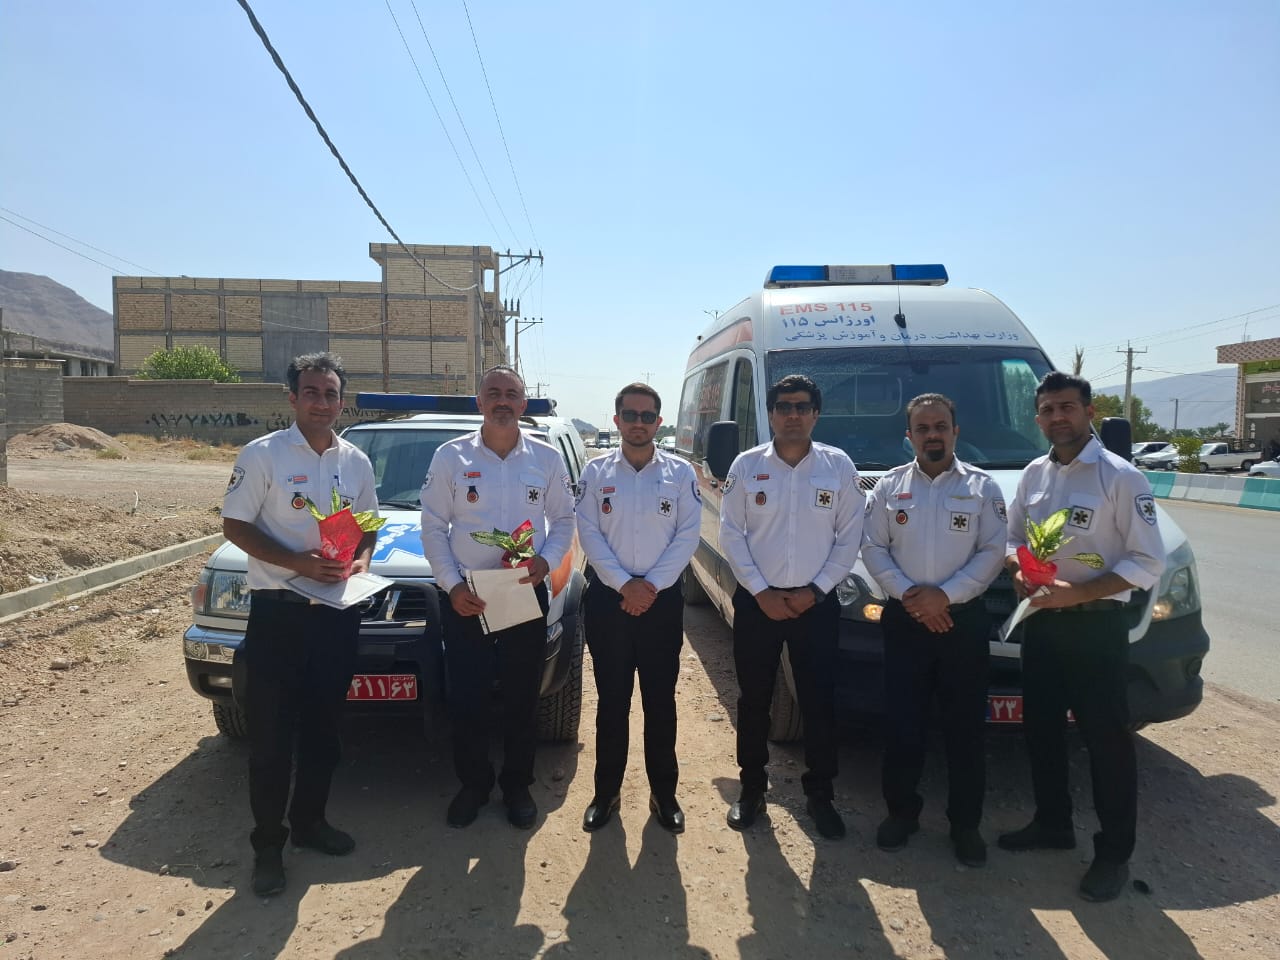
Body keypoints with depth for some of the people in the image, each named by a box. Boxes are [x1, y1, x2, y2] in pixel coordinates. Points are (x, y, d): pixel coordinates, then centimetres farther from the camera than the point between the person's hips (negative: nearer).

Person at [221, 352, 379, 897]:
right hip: (278, 608, -4)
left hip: (338, 608, 5)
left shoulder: (356, 461, 7)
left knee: (323, 725, 15)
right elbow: (234, 526, -8)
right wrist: (297, 561, -20)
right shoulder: (262, 455, -7)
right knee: (271, 732, 3)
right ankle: (268, 844, 18)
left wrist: (362, 560, -6)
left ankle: (309, 821, 32)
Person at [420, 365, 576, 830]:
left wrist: (547, 560, -12)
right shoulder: (451, 456, -3)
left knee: (522, 698, 11)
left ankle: (517, 784, 30)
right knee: (467, 699, 7)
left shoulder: (546, 458, 1)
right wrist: (452, 584, -10)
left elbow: (563, 519, 6)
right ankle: (473, 784, 29)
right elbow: (433, 526, -1)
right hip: (466, 598, -1)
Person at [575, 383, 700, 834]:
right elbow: (589, 534, -3)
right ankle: (606, 792, 23)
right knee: (612, 700, 9)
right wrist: (625, 584, -13)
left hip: (662, 600, 0)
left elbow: (687, 535, -3)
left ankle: (663, 792, 23)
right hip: (608, 598, 0)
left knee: (660, 700, 8)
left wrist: (651, 585, -12)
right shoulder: (596, 471, 3)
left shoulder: (680, 472, 2)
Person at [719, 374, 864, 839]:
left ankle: (820, 794, 24)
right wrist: (761, 592, -9)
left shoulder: (839, 465, 0)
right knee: (753, 700, 9)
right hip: (757, 602, 0)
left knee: (819, 702, 6)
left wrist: (814, 590, -8)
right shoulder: (747, 465, -1)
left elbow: (849, 537, 1)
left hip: (816, 604, 0)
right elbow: (731, 534, -2)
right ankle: (751, 788, 26)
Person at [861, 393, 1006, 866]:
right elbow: (873, 548, 1)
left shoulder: (981, 487, 2)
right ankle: (901, 811, 24)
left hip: (964, 619, 0)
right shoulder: (889, 486, 5)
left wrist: (945, 595, -15)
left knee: (965, 728, 7)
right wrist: (909, 594, -12)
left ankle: (965, 823, 23)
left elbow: (993, 552, -4)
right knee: (901, 724, 5)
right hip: (904, 619, 1)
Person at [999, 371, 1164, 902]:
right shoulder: (1033, 475, 6)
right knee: (1041, 728, 16)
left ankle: (1113, 854, 18)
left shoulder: (1120, 477, -12)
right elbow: (1013, 538, 15)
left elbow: (1148, 563, -13)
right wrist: (1017, 571, -7)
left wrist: (1078, 592, -22)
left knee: (1106, 738, 3)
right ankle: (1052, 823, 34)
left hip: (1096, 624, -6)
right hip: (1041, 621, 6)